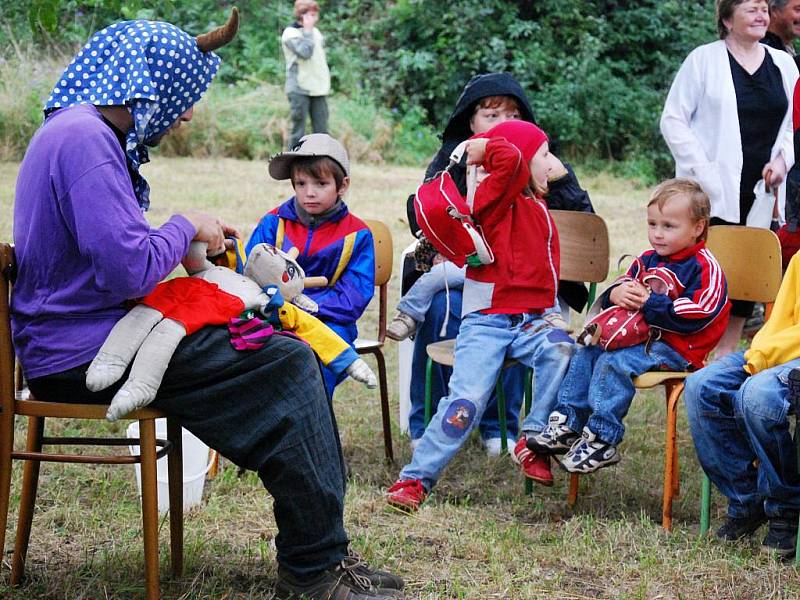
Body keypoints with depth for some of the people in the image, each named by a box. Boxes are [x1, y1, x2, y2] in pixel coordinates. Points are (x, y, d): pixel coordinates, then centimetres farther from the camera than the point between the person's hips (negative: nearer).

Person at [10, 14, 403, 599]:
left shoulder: (82, 130, 15)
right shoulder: (84, 139, -19)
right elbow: (128, 270, -27)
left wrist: (192, 240, 7)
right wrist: (186, 227, -8)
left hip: (75, 337, 11)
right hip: (79, 349, -11)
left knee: (285, 353, 6)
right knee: (288, 366, -14)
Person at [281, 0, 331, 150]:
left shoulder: (315, 32, 17)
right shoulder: (290, 33, -6)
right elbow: (305, 52, -20)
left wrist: (326, 85, 16)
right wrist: (307, 31, -12)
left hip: (318, 90, 7)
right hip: (299, 89, -7)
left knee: (321, 131, 3)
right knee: (298, 131, -5)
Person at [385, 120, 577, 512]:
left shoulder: (538, 206, 17)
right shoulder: (498, 199, -8)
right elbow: (509, 160, -27)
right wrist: (484, 150, -8)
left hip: (529, 322, 6)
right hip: (486, 322, -6)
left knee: (561, 350, -27)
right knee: (467, 399, -19)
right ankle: (415, 479, -9)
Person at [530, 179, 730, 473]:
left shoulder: (704, 268, -13)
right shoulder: (648, 260, 13)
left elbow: (694, 317, -24)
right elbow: (624, 284, 20)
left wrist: (648, 302, -23)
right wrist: (617, 293, -7)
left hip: (676, 347, -9)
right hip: (641, 336, 9)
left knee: (614, 362, -27)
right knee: (586, 352, 0)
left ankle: (601, 441, -24)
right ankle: (567, 424, 1)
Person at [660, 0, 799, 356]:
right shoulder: (704, 60, -2)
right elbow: (673, 120, -4)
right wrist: (702, 170, -12)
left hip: (760, 192, 5)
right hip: (713, 193, -5)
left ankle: (727, 354, 19)